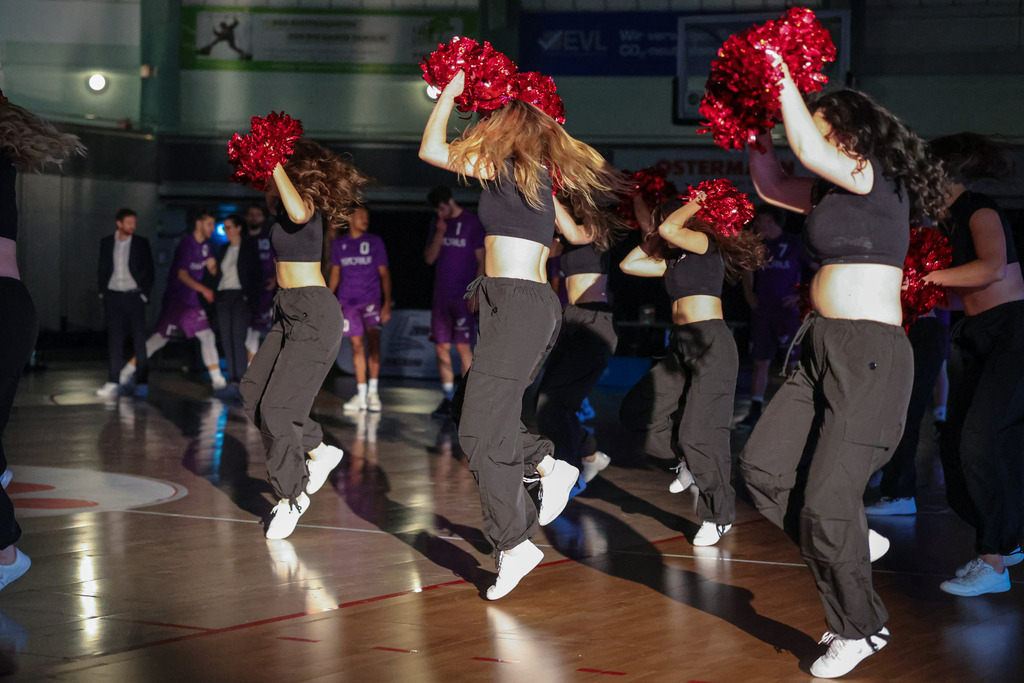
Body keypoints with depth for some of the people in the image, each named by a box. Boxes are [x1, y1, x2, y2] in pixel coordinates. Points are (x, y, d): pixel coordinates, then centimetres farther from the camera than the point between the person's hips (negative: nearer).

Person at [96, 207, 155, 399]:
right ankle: (114, 382, -1)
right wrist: (103, 292, 5)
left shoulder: (141, 243, 2)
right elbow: (102, 270, 13)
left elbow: (150, 272, 4)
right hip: (113, 297, 1)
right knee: (114, 340, -1)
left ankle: (142, 381, 3)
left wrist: (145, 294, -3)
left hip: (134, 296, -1)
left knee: (139, 340, -2)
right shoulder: (107, 243, 7)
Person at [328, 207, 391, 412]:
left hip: (371, 299, -2)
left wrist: (387, 303, -6)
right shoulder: (339, 244, 9)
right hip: (348, 302, 2)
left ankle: (373, 391, -12)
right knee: (357, 344, 3)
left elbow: (384, 273, 3)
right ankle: (361, 395, 7)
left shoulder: (375, 242, 3)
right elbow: (335, 273, 17)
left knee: (373, 338, -16)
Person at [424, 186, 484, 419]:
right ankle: (448, 399, 10)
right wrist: (439, 234, -6)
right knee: (441, 347, 4)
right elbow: (429, 258, 9)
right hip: (441, 295, 5)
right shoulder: (437, 223, 12)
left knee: (463, 346, -8)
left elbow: (482, 261, -3)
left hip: (463, 296, -5)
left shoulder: (472, 223, -3)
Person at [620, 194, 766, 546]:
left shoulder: (706, 246, -3)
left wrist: (695, 204, -4)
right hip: (681, 346, 9)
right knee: (635, 411, 4)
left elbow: (669, 230, -19)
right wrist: (653, 240, 19)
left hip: (712, 344, -9)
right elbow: (629, 264, 23)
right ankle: (691, 463, 15)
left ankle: (719, 516, -1)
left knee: (698, 432, -11)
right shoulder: (673, 261, 20)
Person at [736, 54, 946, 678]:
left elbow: (809, 150, -21)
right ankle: (853, 545, 18)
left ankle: (861, 629, 8)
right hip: (823, 347, 9)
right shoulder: (829, 193, 16)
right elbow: (772, 185, 30)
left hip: (870, 353, -9)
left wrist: (786, 82, -11)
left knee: (827, 502, -8)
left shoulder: (879, 178, -8)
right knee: (762, 467, 1)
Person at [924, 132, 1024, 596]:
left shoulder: (979, 209, -10)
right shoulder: (949, 223, 15)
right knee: (956, 444, 6)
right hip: (978, 339, 9)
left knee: (979, 440, -17)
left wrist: (923, 276, -26)